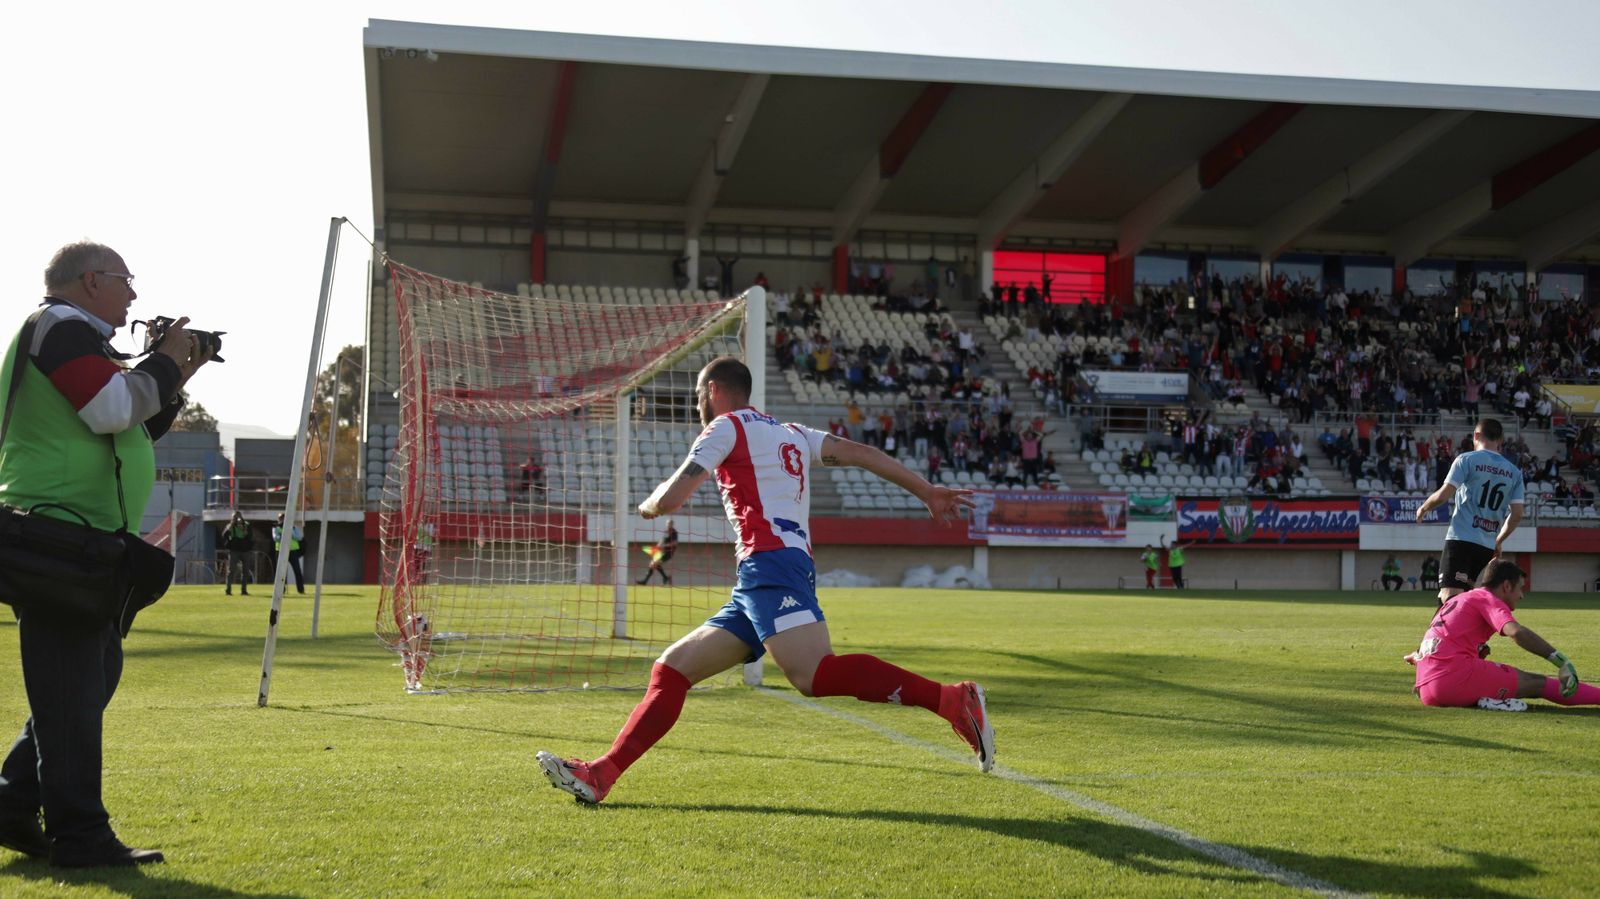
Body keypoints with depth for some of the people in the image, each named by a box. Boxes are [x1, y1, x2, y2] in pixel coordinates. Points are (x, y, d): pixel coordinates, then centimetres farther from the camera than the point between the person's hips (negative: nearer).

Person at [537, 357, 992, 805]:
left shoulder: (727, 427, 5)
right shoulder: (792, 434, 28)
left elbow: (669, 499, -1)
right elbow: (861, 453, 18)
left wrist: (647, 506, 22)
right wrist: (928, 491, 15)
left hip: (771, 564, -9)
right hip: (756, 583, 10)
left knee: (815, 675, -27)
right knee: (672, 668, 7)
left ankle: (952, 700, -32)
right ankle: (601, 775, 2)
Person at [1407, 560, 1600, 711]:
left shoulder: (1459, 600, 27)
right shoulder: (1488, 599, 1)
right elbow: (1517, 632, -18)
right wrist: (1562, 662, -22)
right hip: (1456, 677, -9)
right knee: (1537, 683, -2)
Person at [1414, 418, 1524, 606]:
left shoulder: (1467, 459, -1)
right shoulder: (1514, 472, 14)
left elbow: (1443, 495, -9)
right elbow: (1516, 515, 10)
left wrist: (1423, 508, 11)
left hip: (1461, 539, -6)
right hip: (1488, 546, 6)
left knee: (1449, 596, -15)